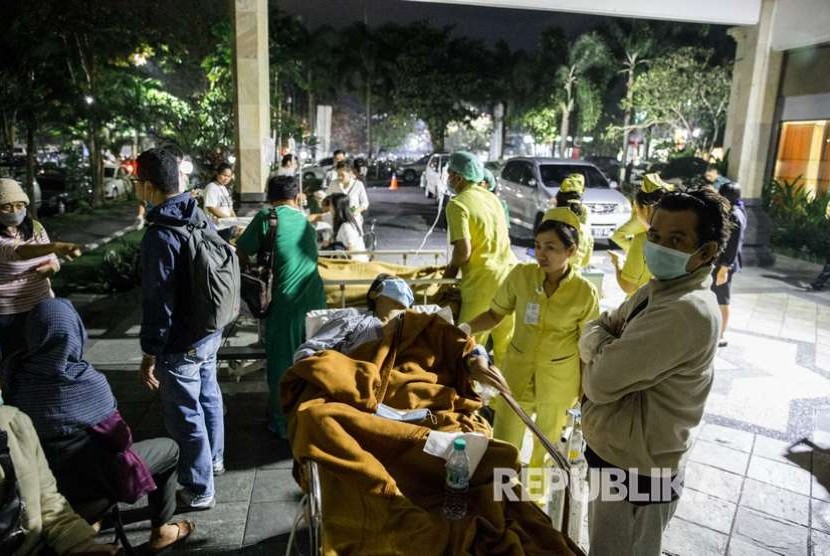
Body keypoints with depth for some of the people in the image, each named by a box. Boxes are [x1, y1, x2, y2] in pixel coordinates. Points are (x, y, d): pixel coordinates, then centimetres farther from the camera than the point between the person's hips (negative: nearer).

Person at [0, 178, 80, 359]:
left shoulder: (35, 227, 3)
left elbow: (53, 261, 12)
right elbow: (16, 252, -35)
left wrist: (51, 267, -12)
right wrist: (55, 247, -49)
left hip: (41, 306, 5)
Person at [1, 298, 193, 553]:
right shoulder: (88, 382, -27)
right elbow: (115, 434, -16)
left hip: (40, 481, 6)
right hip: (84, 481, -6)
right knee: (169, 449, 12)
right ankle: (160, 533, 24)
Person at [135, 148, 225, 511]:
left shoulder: (159, 236, -24)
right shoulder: (202, 218, 0)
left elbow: (157, 302, -22)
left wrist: (150, 354, -14)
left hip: (180, 344, -8)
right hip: (210, 332, 8)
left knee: (185, 416, 6)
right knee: (208, 396, 24)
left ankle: (199, 491, 21)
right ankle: (213, 459, 45)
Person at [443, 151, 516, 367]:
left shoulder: (457, 204, -10)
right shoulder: (492, 197, 13)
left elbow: (463, 250, -18)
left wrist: (452, 268, 3)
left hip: (482, 281, -7)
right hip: (509, 273, 7)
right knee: (506, 347, 17)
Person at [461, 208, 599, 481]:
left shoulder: (585, 293, -17)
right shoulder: (521, 275, -13)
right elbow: (494, 314, -2)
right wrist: (466, 328, -21)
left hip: (558, 382, -1)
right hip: (517, 372, 1)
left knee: (546, 447, 22)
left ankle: (536, 488, 48)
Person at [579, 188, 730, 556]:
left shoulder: (688, 312, -29)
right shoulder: (659, 288, 4)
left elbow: (602, 382, -30)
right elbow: (593, 330, 6)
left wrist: (600, 345, -9)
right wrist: (606, 343, -15)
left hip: (633, 474, -9)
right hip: (615, 456, 9)